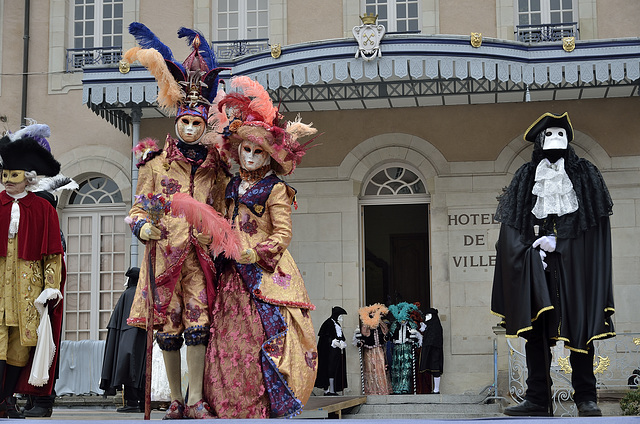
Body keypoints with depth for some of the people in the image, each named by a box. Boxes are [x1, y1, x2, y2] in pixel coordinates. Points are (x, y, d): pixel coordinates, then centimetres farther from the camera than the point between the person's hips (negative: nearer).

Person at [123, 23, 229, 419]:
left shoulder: (215, 164, 10)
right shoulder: (156, 160, 5)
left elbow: (220, 211, 17)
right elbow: (138, 207, 5)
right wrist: (142, 226, -13)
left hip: (200, 253, 1)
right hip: (165, 253, -1)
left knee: (198, 324, -6)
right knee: (169, 329, 4)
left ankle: (196, 400, 0)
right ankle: (176, 400, 15)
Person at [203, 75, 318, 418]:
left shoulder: (274, 190, -4)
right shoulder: (233, 186, 15)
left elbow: (283, 233, -9)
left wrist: (255, 254, -16)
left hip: (266, 271, -6)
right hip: (234, 271, 6)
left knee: (268, 334, -10)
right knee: (231, 336, 3)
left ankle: (272, 404, -4)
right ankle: (233, 406, 8)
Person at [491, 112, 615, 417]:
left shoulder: (586, 174, 10)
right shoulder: (525, 178, 13)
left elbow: (596, 224, 1)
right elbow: (512, 227, 7)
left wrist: (557, 240, -9)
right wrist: (534, 248, -10)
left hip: (576, 266, -1)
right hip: (536, 267, 1)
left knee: (580, 328, -4)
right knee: (536, 329, -3)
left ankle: (586, 398, 2)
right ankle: (537, 400, -1)